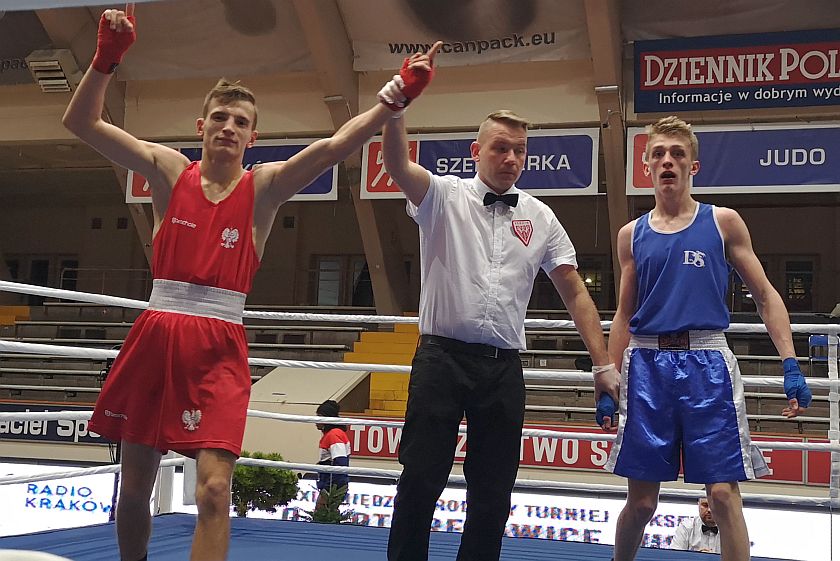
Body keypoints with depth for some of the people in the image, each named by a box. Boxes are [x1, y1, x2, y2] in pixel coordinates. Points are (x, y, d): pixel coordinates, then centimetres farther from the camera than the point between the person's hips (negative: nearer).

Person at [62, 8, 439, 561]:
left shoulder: (264, 185, 4)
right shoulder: (169, 170, 6)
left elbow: (333, 146, -9)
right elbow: (82, 121, 1)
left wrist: (398, 95, -18)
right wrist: (107, 57, -14)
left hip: (218, 345, -2)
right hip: (155, 334, 2)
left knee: (214, 490, -14)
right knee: (134, 487, 12)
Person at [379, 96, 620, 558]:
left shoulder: (540, 218, 11)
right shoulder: (445, 197, 4)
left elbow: (575, 293, 11)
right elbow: (397, 164, -16)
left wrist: (603, 364, 5)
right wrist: (393, 113, -35)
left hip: (504, 366, 3)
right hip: (442, 358, -3)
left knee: (493, 492, 7)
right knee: (420, 480, -3)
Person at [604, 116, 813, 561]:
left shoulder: (723, 223, 6)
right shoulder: (632, 235, 11)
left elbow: (766, 296, 6)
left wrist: (790, 365, -4)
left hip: (706, 362, -2)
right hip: (647, 365, 2)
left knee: (723, 492, -6)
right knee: (641, 500, 6)